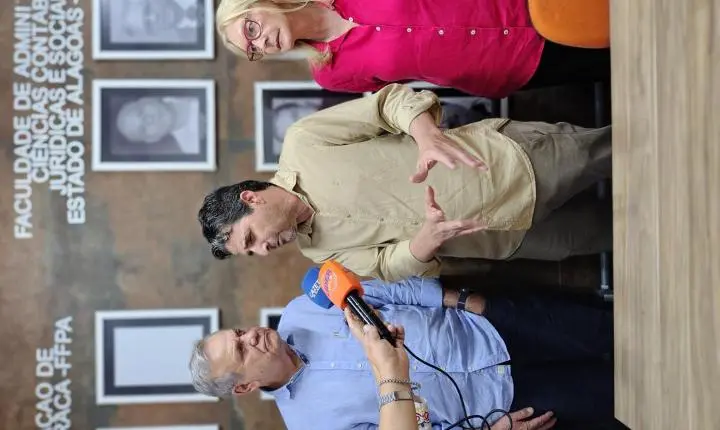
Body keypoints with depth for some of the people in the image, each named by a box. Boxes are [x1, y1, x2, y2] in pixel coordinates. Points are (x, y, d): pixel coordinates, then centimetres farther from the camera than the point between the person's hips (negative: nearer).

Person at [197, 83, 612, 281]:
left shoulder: (304, 143, -15)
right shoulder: (319, 249, -1)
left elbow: (394, 99, -14)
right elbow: (392, 268, -5)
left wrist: (428, 134, -37)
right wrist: (426, 238, -29)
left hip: (508, 157, -3)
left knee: (606, 150, 2)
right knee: (601, 232, 4)